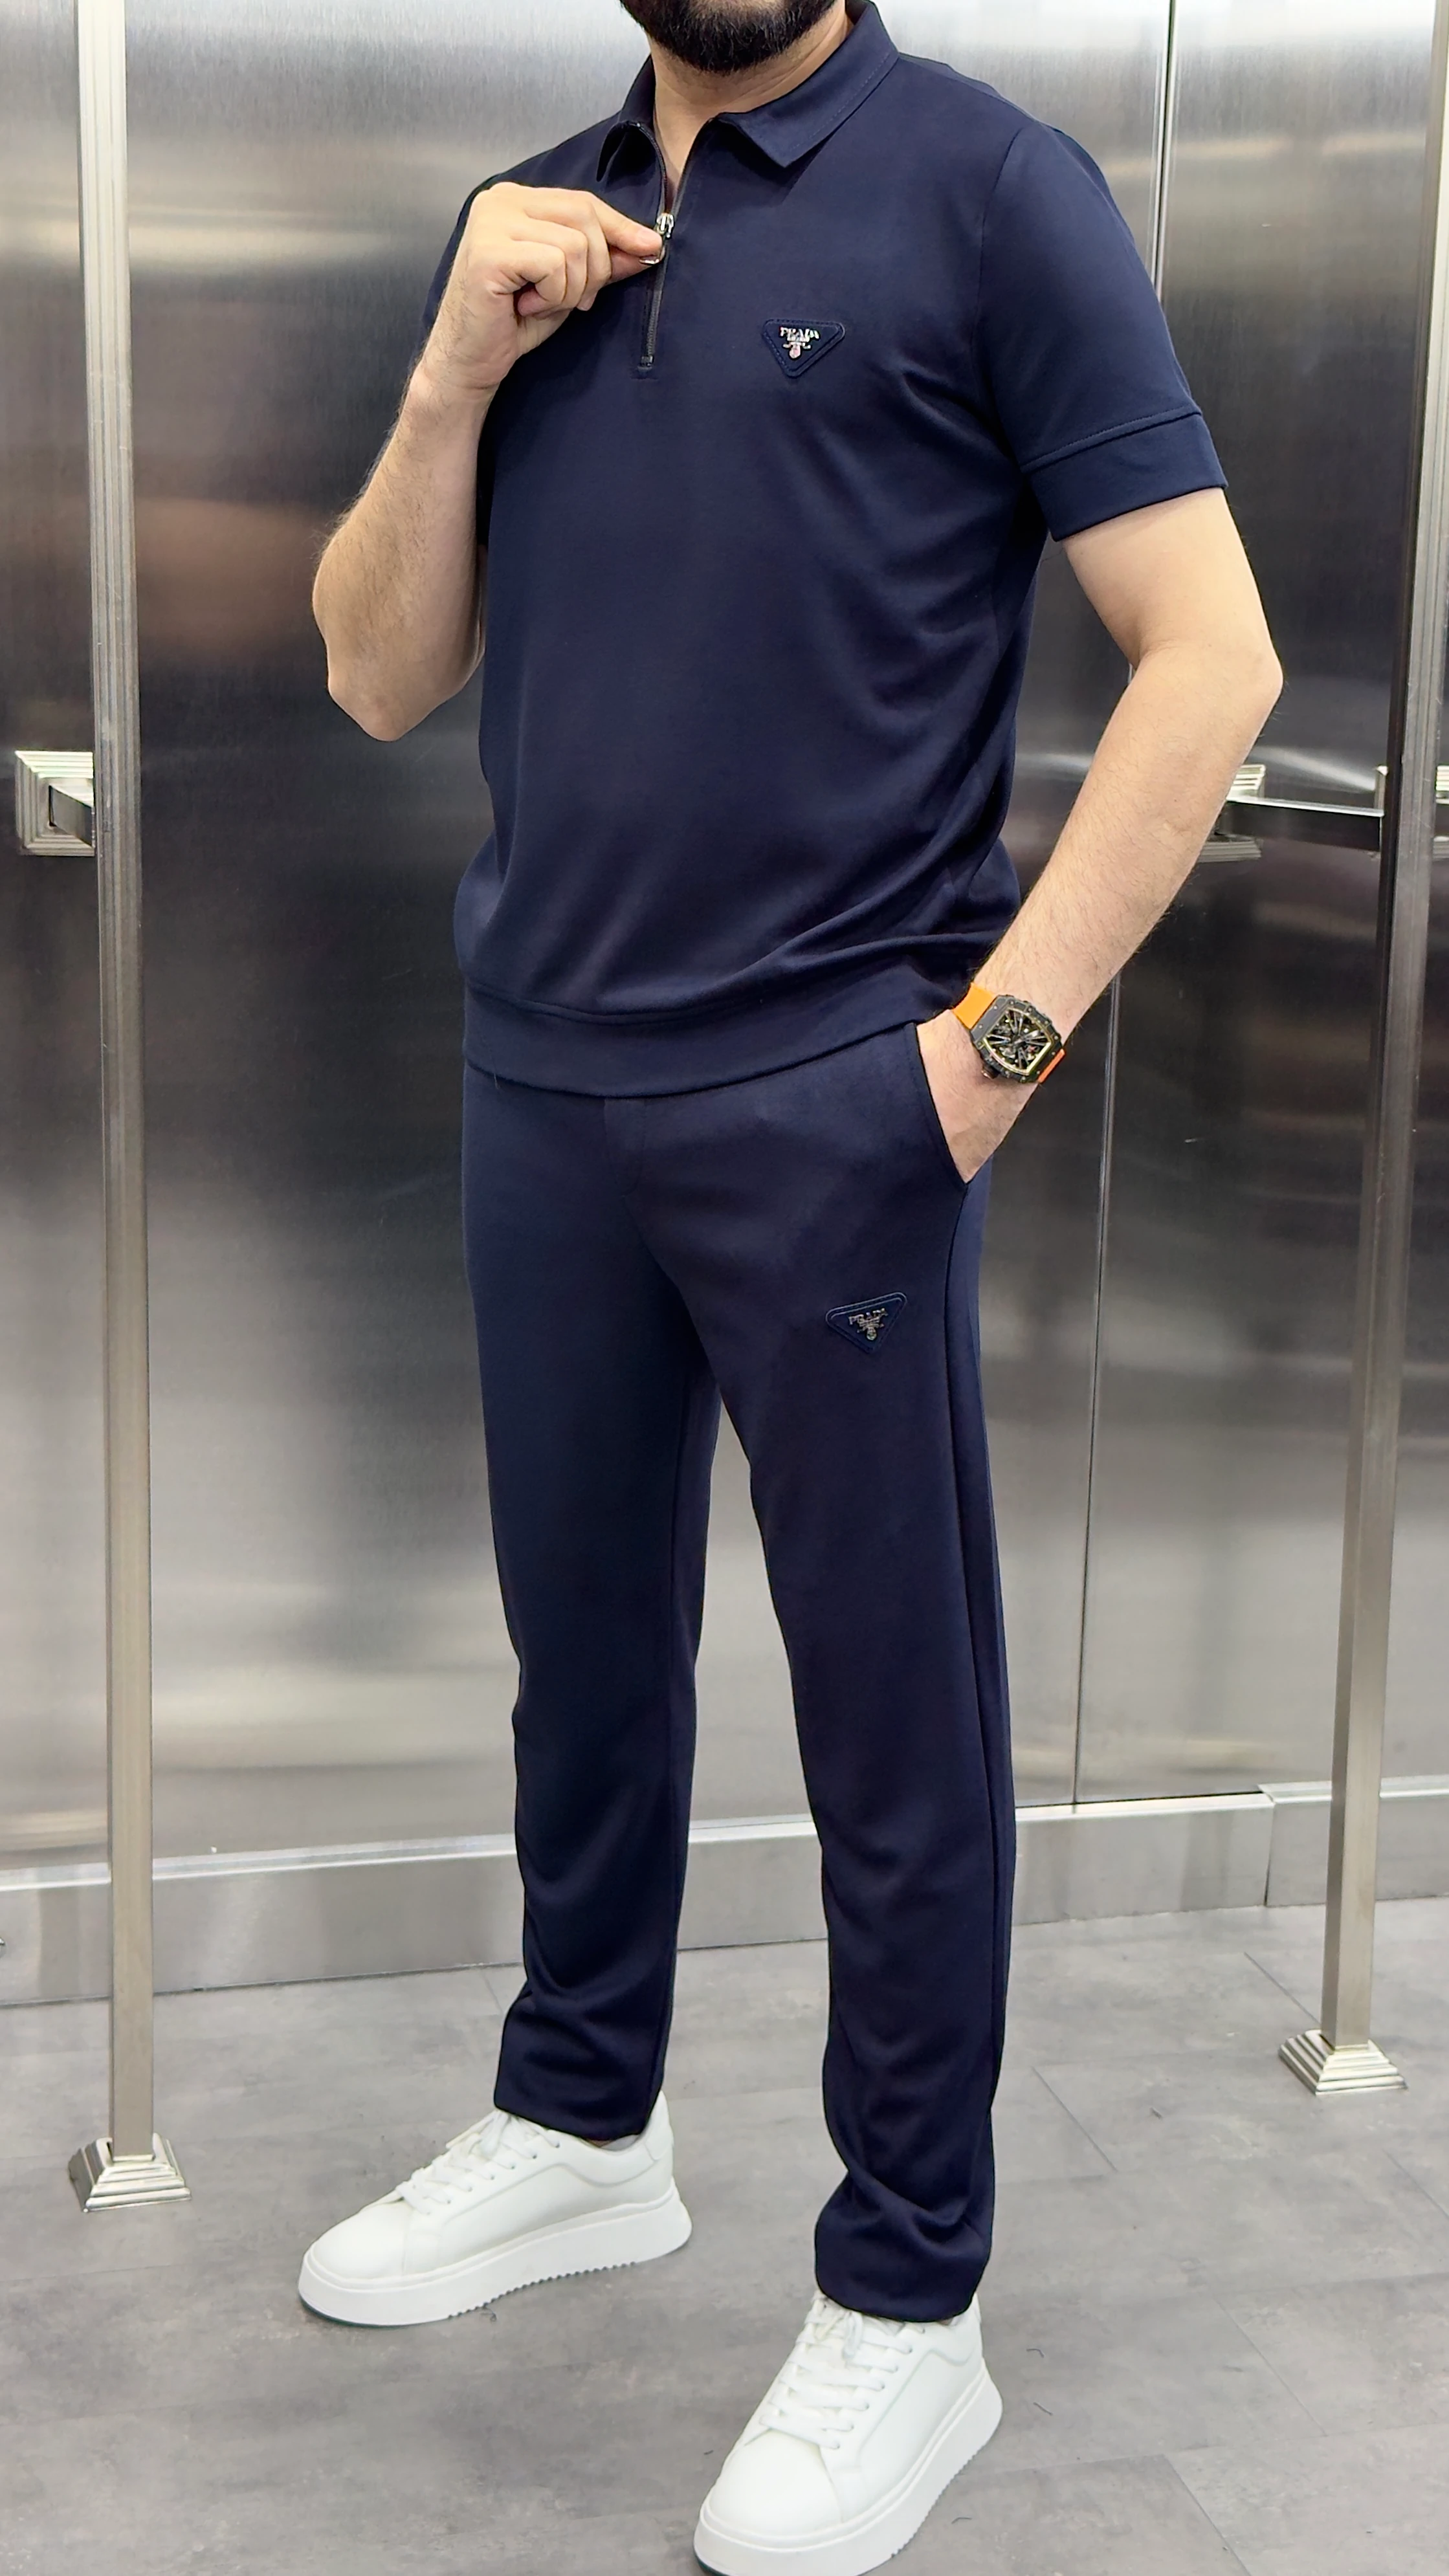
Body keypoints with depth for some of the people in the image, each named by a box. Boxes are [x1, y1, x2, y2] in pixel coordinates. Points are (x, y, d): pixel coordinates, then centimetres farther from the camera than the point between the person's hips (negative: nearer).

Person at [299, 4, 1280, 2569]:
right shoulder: (533, 227, 12)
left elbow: (1210, 656, -10)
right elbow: (381, 674, 10)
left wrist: (994, 1035, -14)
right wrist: (460, 366, -5)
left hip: (828, 1102, -5)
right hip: (540, 1085, 6)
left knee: (892, 1706, 5)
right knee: (584, 1644, 19)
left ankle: (908, 2305, 19)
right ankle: (580, 2123, 39)